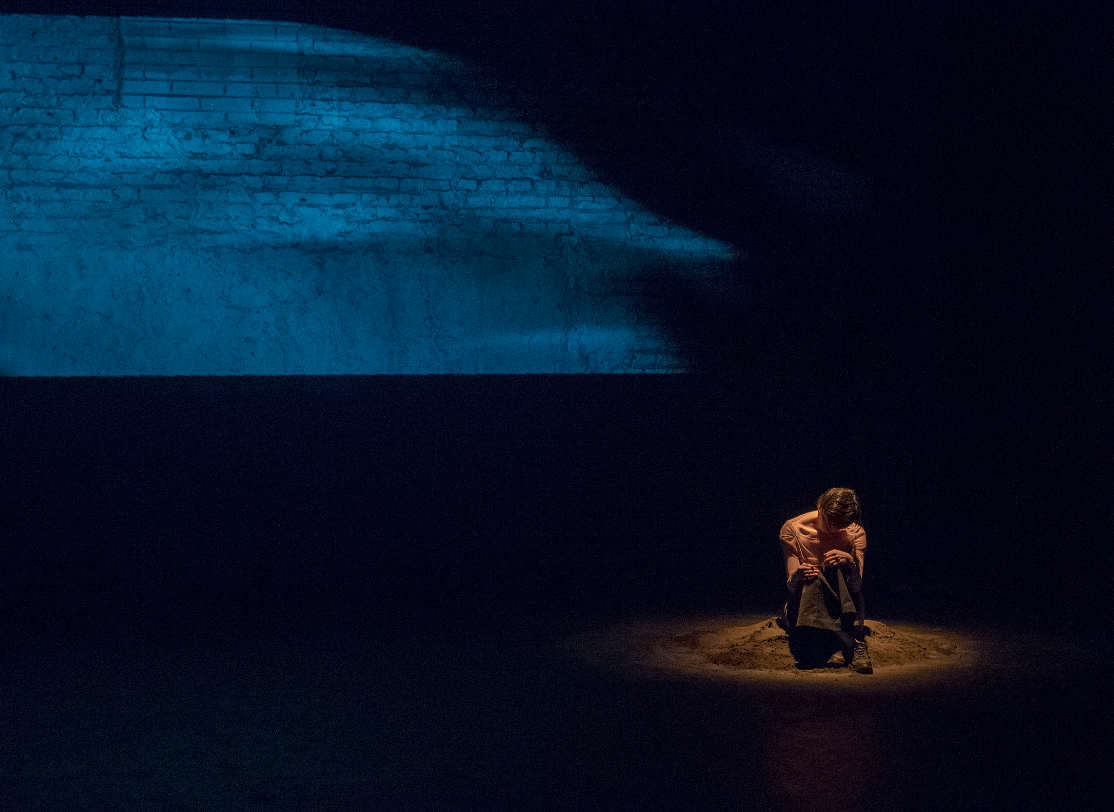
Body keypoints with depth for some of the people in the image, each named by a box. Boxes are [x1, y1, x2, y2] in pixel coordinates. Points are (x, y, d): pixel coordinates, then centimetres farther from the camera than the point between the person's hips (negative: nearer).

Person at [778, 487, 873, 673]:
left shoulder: (856, 533, -6)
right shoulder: (792, 529, -9)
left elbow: (856, 587, -13)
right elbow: (791, 586, -11)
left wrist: (850, 562, -35)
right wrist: (797, 577, -36)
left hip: (841, 604, 1)